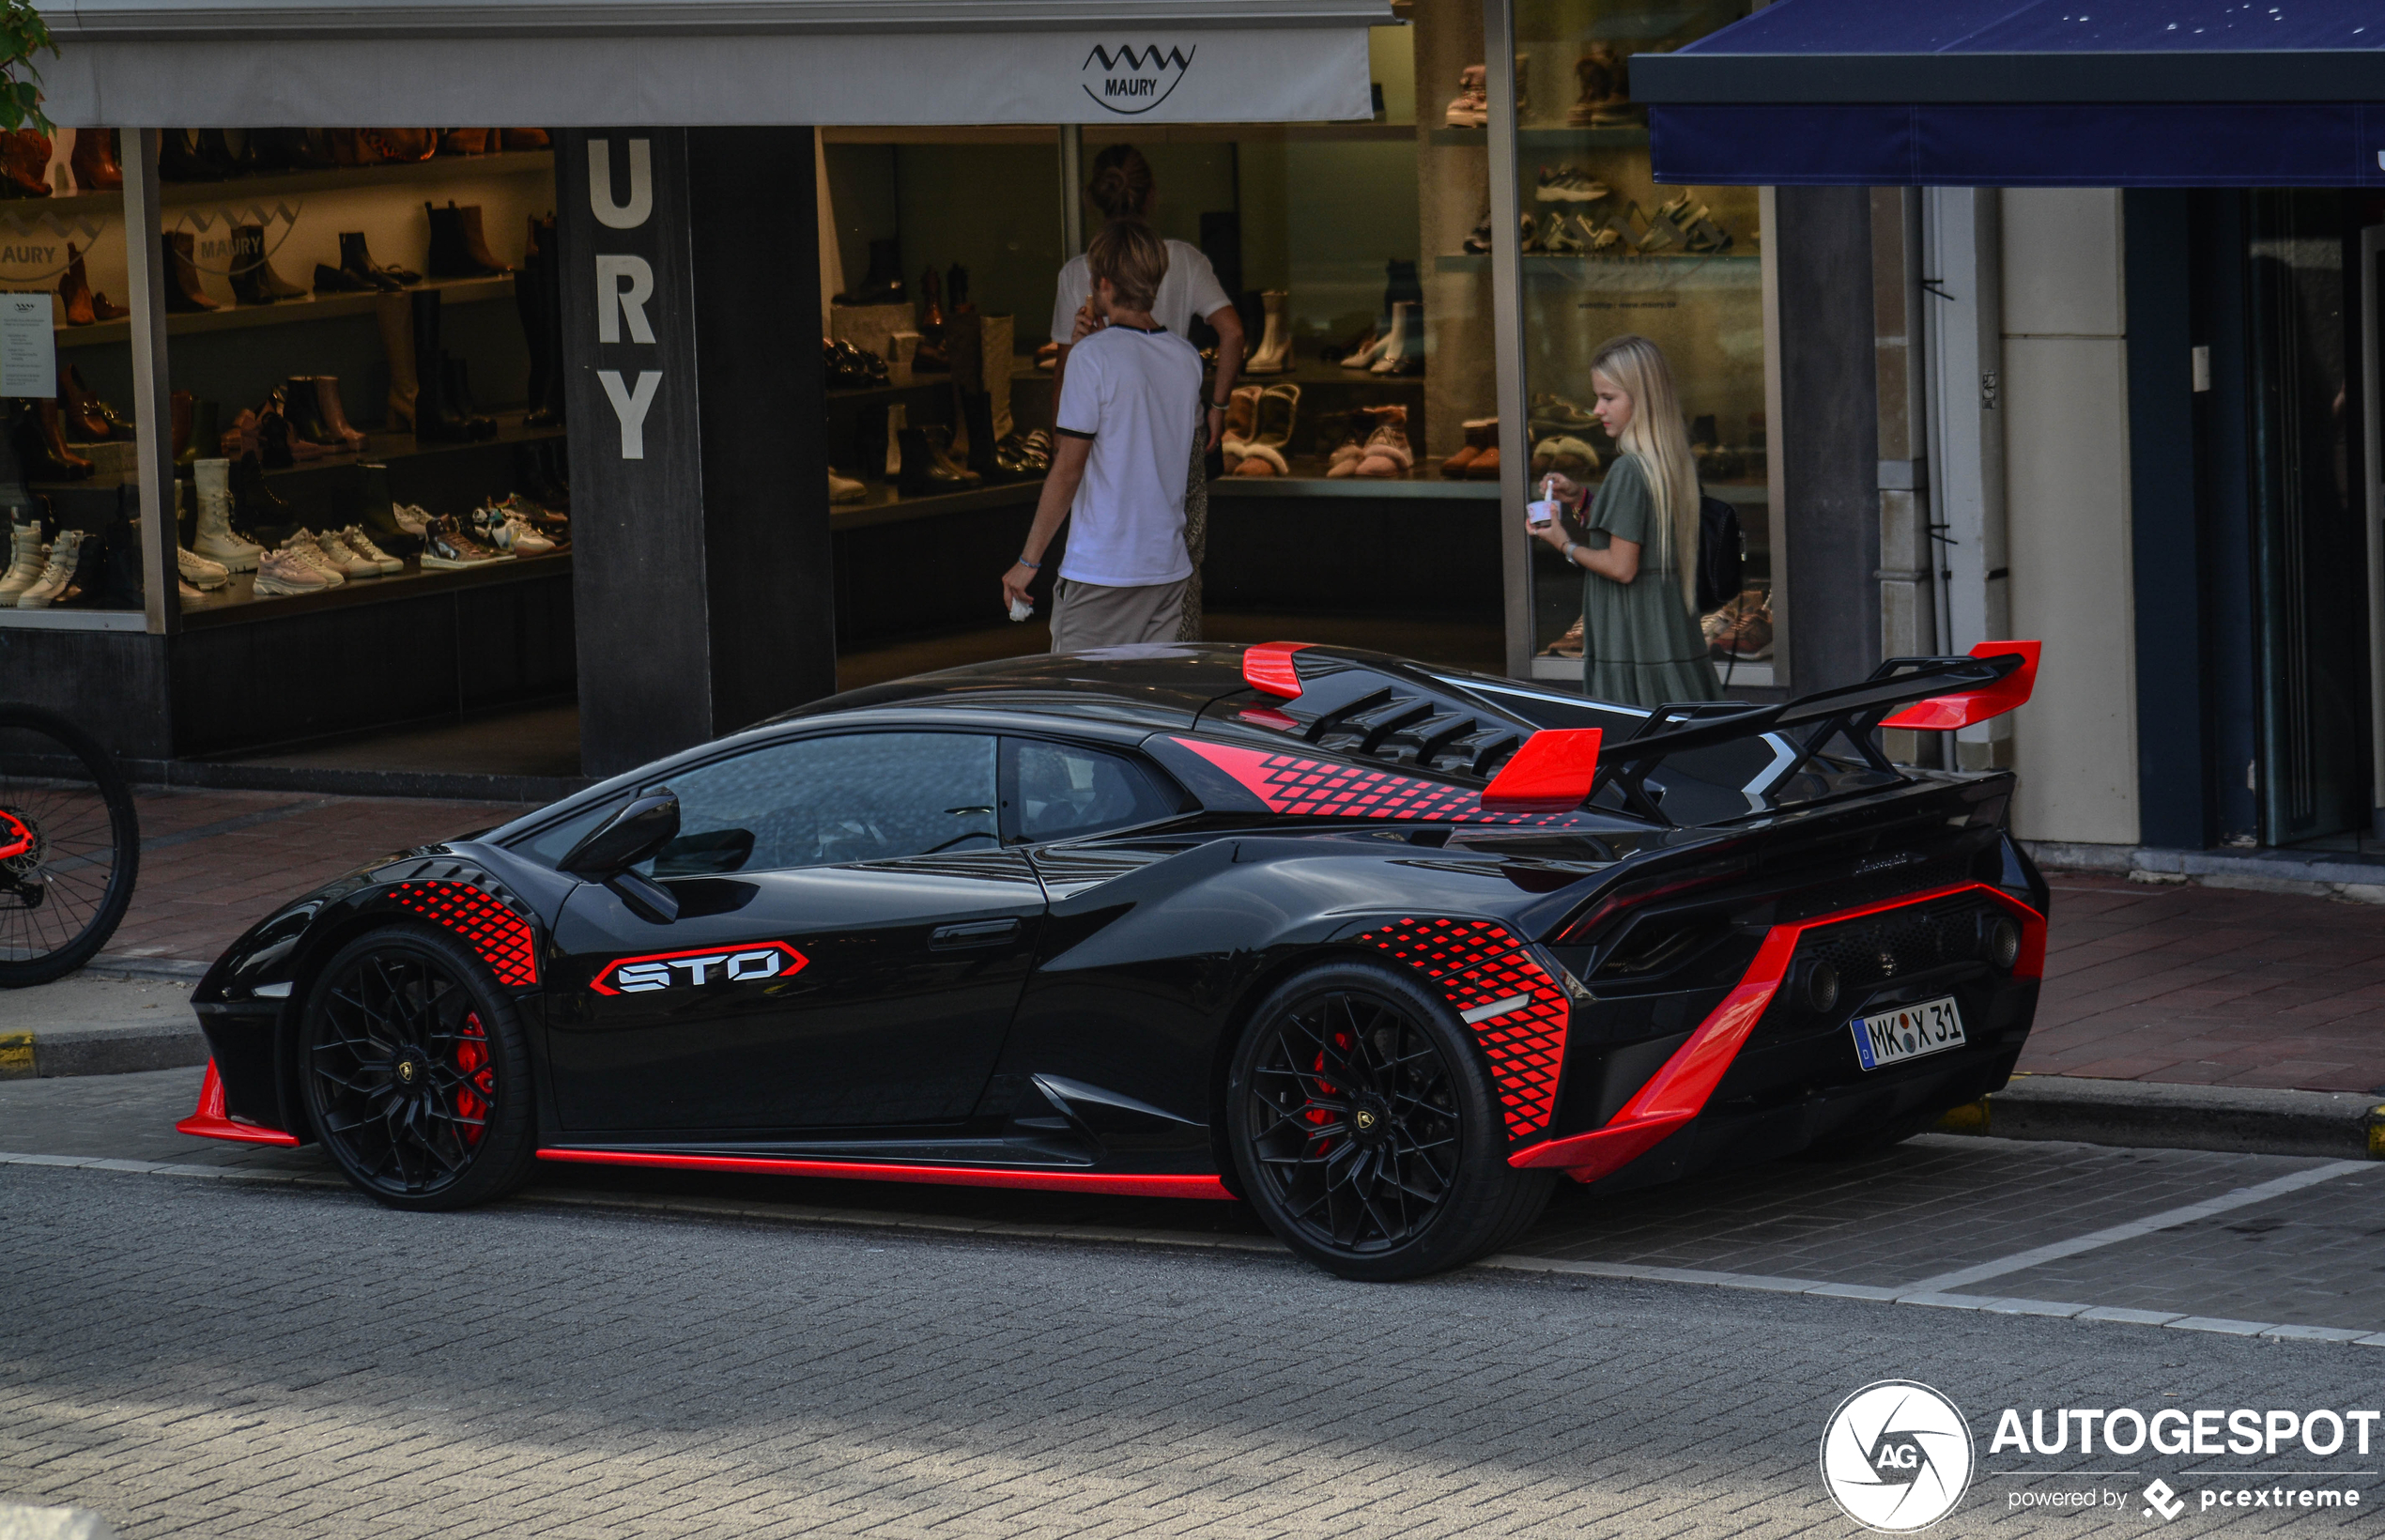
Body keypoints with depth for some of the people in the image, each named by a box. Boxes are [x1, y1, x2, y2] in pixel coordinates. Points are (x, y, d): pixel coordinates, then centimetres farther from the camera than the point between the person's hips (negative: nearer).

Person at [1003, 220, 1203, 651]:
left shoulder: (1094, 357, -12)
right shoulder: (1186, 357, 7)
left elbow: (1067, 466, -13)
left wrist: (1029, 560, -7)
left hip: (1101, 571, -6)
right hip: (1170, 566, 6)